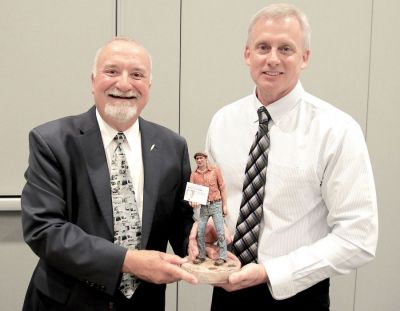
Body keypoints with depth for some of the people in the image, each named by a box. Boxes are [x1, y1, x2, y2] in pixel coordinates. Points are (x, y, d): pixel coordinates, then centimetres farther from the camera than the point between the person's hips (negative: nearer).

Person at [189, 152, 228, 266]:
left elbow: (222, 188, 0)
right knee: (200, 232, 3)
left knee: (220, 231, -4)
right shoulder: (194, 174, 3)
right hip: (203, 207, 3)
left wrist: (225, 205, -3)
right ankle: (201, 256, 16)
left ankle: (222, 257, 3)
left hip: (216, 205, -3)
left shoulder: (215, 170, -3)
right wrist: (192, 202, -21)